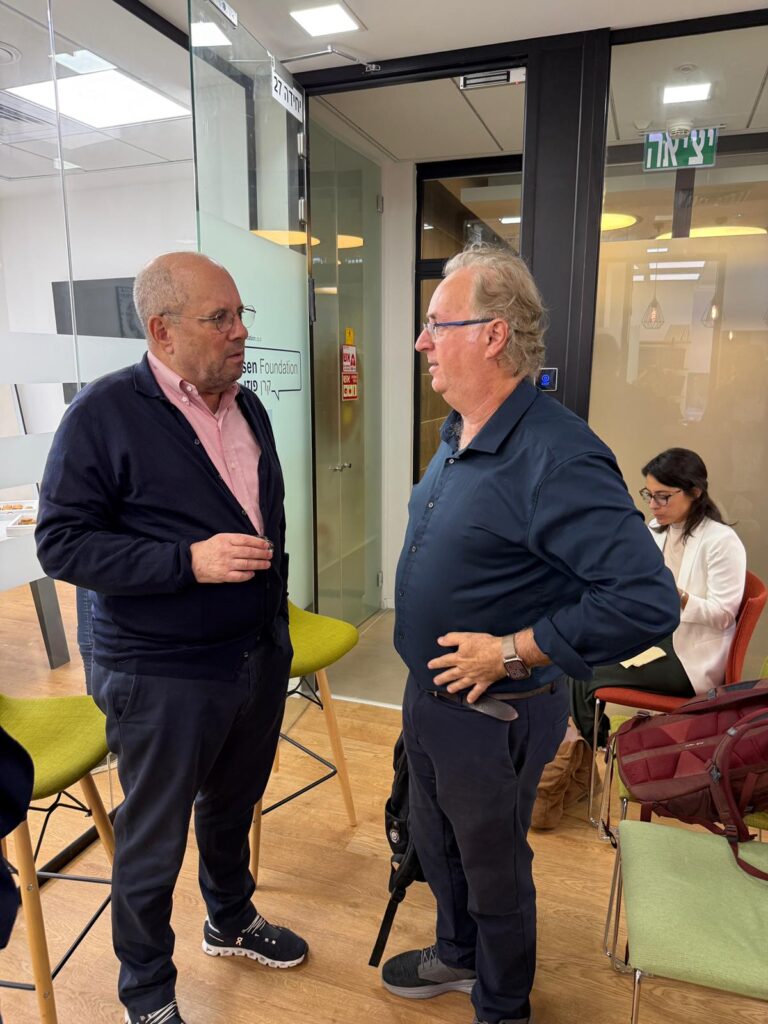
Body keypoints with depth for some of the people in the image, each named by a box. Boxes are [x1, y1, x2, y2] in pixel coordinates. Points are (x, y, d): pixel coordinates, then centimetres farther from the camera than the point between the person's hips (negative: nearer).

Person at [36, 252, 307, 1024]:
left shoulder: (248, 407, 6)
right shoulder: (104, 413, -15)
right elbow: (62, 542, -16)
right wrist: (190, 561, -26)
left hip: (260, 658, 6)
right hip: (163, 677, -6)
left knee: (233, 808, 26)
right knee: (153, 841, 15)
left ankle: (231, 922, 53)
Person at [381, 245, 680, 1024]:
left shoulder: (556, 456, -28)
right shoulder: (458, 434, 1)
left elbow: (647, 601, -31)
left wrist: (513, 651, -25)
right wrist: (426, 680, 10)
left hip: (492, 716, -8)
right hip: (428, 692, 8)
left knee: (493, 870, 18)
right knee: (435, 843, 28)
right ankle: (458, 956, 57)